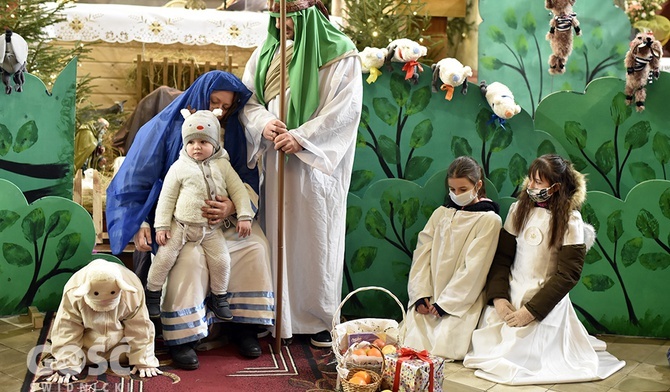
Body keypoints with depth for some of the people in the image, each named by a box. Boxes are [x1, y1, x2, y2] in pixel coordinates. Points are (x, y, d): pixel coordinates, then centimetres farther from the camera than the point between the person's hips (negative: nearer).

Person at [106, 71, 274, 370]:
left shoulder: (233, 132, 5)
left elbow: (248, 180, -3)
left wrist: (233, 206, -25)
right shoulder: (165, 127, -3)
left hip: (223, 211, 4)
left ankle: (244, 325, -6)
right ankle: (180, 336, -17)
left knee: (256, 246, -20)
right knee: (190, 255, -32)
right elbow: (136, 181, -3)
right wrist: (140, 224, -16)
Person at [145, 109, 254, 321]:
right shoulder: (179, 168, -4)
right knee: (165, 257, -5)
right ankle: (152, 292, 16)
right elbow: (167, 197, -2)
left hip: (211, 229, 2)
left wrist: (244, 216, -8)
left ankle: (219, 298, 19)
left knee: (222, 260, -3)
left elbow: (238, 190, 2)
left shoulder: (222, 165, 1)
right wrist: (162, 226, -8)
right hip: (181, 225, -1)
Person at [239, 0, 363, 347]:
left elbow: (346, 108, -12)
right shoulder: (265, 52, 10)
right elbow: (247, 97, 8)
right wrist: (263, 123, -13)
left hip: (316, 160, -4)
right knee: (276, 234, 5)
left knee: (316, 236, 2)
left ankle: (321, 319, 14)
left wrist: (301, 137, -19)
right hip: (274, 160, 4)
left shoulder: (339, 53, -4)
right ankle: (276, 316, 16)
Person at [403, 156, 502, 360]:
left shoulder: (489, 220, 0)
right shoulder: (441, 214, 15)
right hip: (428, 298, 4)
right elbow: (422, 254, 8)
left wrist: (445, 303, -12)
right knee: (413, 341, -18)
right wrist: (421, 294, -6)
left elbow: (474, 268, -8)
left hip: (462, 302, -3)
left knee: (445, 343, -24)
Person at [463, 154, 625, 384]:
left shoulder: (570, 221, -10)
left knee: (521, 355, -10)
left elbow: (568, 274, -13)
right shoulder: (519, 209, 2)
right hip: (510, 294, 4)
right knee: (486, 345, -2)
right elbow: (502, 257, 0)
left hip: (545, 301, -4)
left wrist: (531, 310, -18)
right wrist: (499, 297, -15)